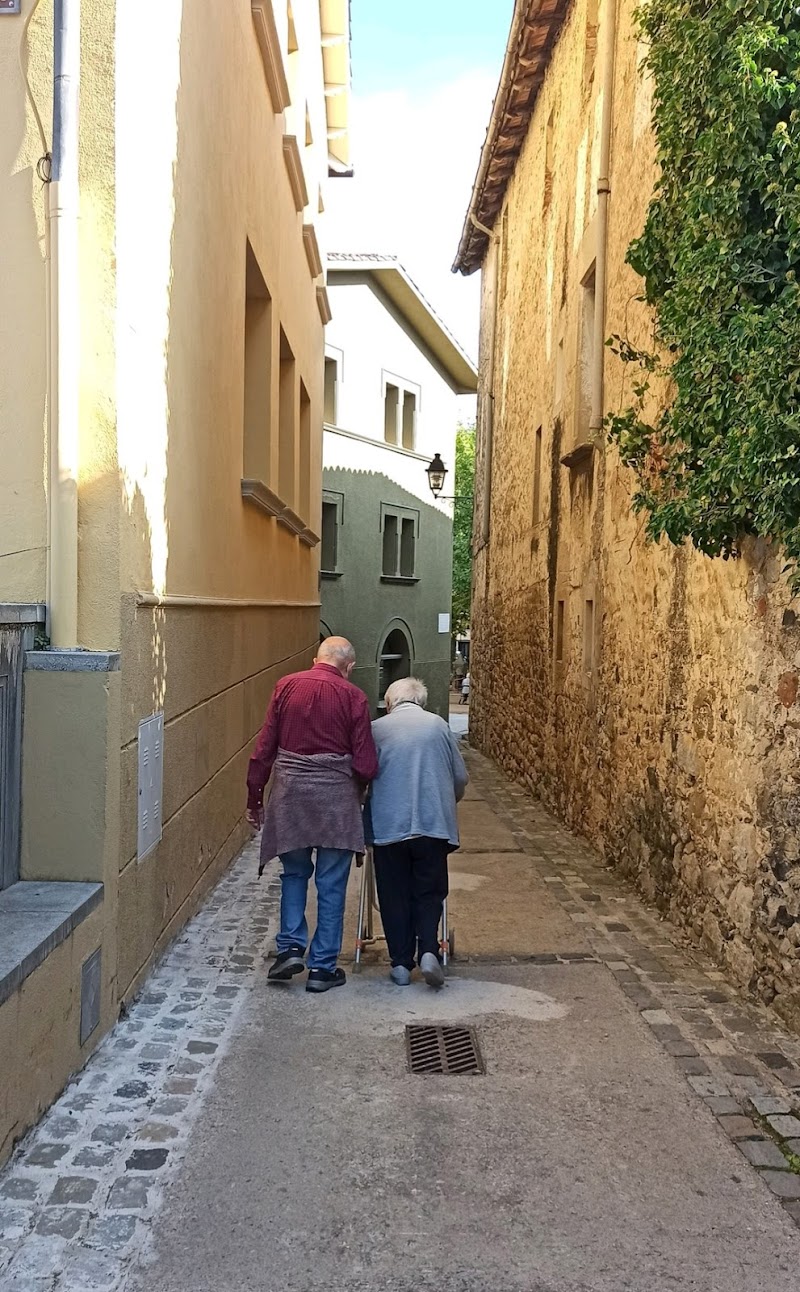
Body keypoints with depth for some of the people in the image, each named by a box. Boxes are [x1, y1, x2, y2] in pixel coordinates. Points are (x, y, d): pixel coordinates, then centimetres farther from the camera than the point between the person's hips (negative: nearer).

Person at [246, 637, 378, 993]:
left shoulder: (286, 686, 2)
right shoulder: (353, 697, -5)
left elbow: (264, 749, 2)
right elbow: (366, 764, -6)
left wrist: (254, 797, 11)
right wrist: (357, 794, 14)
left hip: (290, 790, 2)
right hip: (335, 794, -2)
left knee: (294, 873, 21)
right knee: (331, 883, 8)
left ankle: (290, 948, 11)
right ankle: (322, 967, 14)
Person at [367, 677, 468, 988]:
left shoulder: (376, 729, 2)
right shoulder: (438, 725, 5)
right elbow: (461, 779, 8)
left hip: (388, 826, -1)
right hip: (433, 823, 1)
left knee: (394, 896, 11)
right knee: (429, 892, 13)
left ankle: (401, 963, 12)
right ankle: (428, 950, -4)